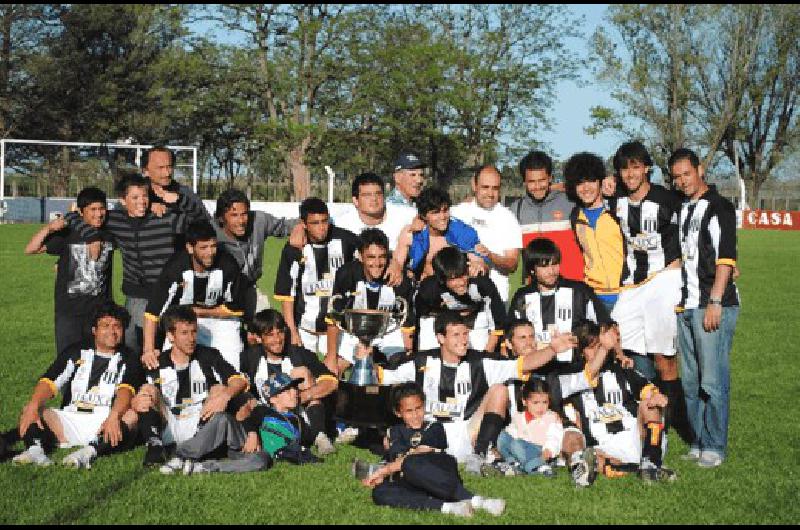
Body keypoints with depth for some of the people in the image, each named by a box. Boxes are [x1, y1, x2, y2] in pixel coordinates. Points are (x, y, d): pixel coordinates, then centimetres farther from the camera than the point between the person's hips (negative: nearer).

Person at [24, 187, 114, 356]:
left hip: (100, 310, 2)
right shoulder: (67, 234, -6)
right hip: (69, 312, -2)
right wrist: (49, 228, -24)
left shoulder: (109, 234, 2)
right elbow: (30, 249, -9)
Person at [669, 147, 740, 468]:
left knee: (712, 380, -7)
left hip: (713, 306, -7)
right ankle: (699, 441, 19)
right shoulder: (680, 210, 17)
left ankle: (715, 447, 1)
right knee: (690, 380, 10)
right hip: (685, 307, 7)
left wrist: (715, 302, -17)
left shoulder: (719, 207, -4)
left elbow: (725, 258, -11)